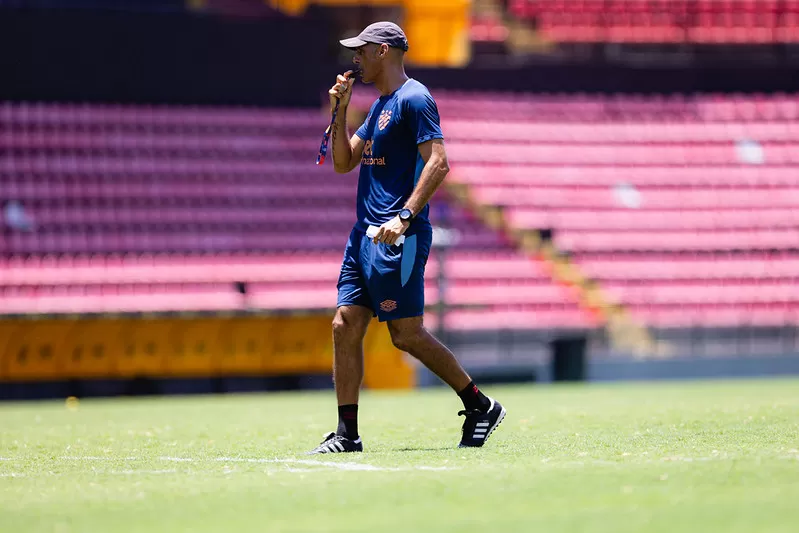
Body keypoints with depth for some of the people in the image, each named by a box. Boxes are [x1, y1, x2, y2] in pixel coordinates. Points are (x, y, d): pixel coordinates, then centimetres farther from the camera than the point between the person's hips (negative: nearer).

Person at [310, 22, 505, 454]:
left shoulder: (413, 99, -9)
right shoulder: (379, 105, 20)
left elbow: (438, 162, -18)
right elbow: (343, 163, 24)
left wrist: (405, 217, -26)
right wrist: (341, 110, 13)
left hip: (398, 239, -9)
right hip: (366, 235, 9)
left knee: (407, 334, -8)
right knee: (345, 327, 2)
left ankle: (480, 406, 6)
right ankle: (347, 434, 4)